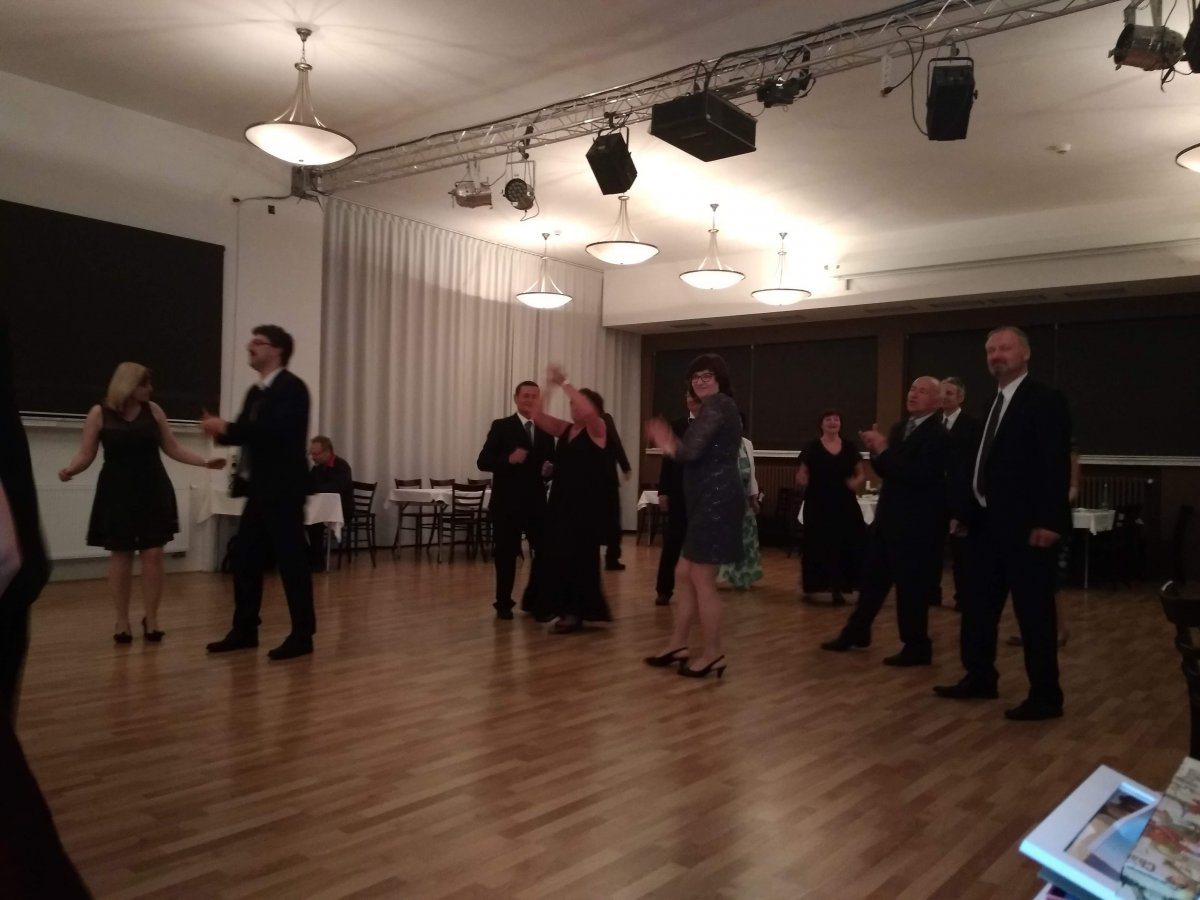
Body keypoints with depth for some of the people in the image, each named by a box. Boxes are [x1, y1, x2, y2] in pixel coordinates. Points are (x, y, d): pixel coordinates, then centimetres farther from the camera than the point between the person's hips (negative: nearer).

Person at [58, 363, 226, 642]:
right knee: (121, 555, 3)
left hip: (153, 491, 2)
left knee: (153, 555, 0)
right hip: (118, 494, -2)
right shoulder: (100, 413, -3)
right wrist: (69, 469, -23)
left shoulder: (153, 410, 3)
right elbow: (86, 454, -3)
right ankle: (122, 621, 15)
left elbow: (172, 448, 7)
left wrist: (205, 462, -2)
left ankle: (151, 619, 11)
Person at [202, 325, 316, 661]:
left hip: (283, 489, -9)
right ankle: (244, 630, 24)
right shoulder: (256, 391, 16)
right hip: (258, 489, 9)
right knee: (245, 560, 12)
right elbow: (249, 433, 13)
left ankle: (302, 635, 6)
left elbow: (277, 431, -25)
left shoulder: (292, 388, -12)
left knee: (291, 560, -2)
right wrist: (221, 430, -7)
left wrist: (227, 428, -23)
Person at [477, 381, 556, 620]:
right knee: (506, 554, 5)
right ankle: (504, 604, 20)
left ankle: (532, 599, 22)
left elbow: (550, 463, 15)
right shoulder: (501, 427, -2)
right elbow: (483, 462, -8)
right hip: (507, 503, -4)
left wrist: (549, 470, -8)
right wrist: (509, 459, -23)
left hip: (536, 502, 4)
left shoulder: (546, 431, 11)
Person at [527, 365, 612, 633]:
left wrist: (565, 383, -21)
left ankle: (576, 611, 14)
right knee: (558, 557, 8)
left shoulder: (597, 429, -4)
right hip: (561, 502, 6)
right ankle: (567, 610, 22)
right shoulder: (564, 429, 12)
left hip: (587, 505, -6)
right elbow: (538, 416, 2)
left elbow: (588, 410, -25)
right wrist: (549, 385, -8)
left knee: (579, 558, 1)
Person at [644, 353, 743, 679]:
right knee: (684, 574, 14)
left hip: (717, 499, -11)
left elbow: (690, 452, -20)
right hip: (710, 499, 11)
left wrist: (666, 445, 0)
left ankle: (713, 655, 5)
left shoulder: (716, 405, -10)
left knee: (702, 579, -5)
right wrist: (668, 441, 13)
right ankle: (677, 645, 22)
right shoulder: (718, 407, 23)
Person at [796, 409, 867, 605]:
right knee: (818, 545, 1)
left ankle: (838, 588, 8)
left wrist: (856, 482, -11)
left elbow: (861, 474, 10)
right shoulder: (812, 447, 0)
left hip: (845, 505, 3)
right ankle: (814, 586, 14)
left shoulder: (850, 447, 7)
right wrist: (801, 479, -23)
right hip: (818, 505, -2)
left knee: (846, 545, -1)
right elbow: (801, 475, 0)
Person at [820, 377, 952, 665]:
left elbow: (918, 475, -25)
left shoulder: (938, 435, -14)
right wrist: (876, 451, -6)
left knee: (911, 585, 1)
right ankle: (856, 632, 30)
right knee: (873, 577, 16)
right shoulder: (899, 428, 12)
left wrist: (884, 450, -23)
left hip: (916, 522, -8)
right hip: (888, 516, 8)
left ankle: (917, 647, 16)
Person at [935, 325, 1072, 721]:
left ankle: (1045, 695, 10)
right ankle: (980, 678, 28)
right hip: (986, 522, 9)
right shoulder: (991, 403, 15)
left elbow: (1056, 465, -17)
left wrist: (1049, 521, -23)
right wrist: (962, 510, 12)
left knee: (1033, 611, -1)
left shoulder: (1045, 400, -9)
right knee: (979, 605, 15)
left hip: (1025, 525, -9)